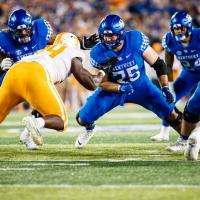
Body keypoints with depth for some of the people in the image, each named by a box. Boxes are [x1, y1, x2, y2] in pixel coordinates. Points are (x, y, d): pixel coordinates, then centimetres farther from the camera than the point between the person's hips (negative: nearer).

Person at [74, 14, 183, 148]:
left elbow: (158, 64, -15)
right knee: (83, 119, -8)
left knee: (171, 114, -6)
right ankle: (89, 129, 31)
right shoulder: (98, 53, -23)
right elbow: (103, 83, -13)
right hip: (114, 88, 0)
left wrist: (165, 89, -16)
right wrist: (120, 88, -32)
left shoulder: (135, 39, -25)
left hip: (141, 87, 0)